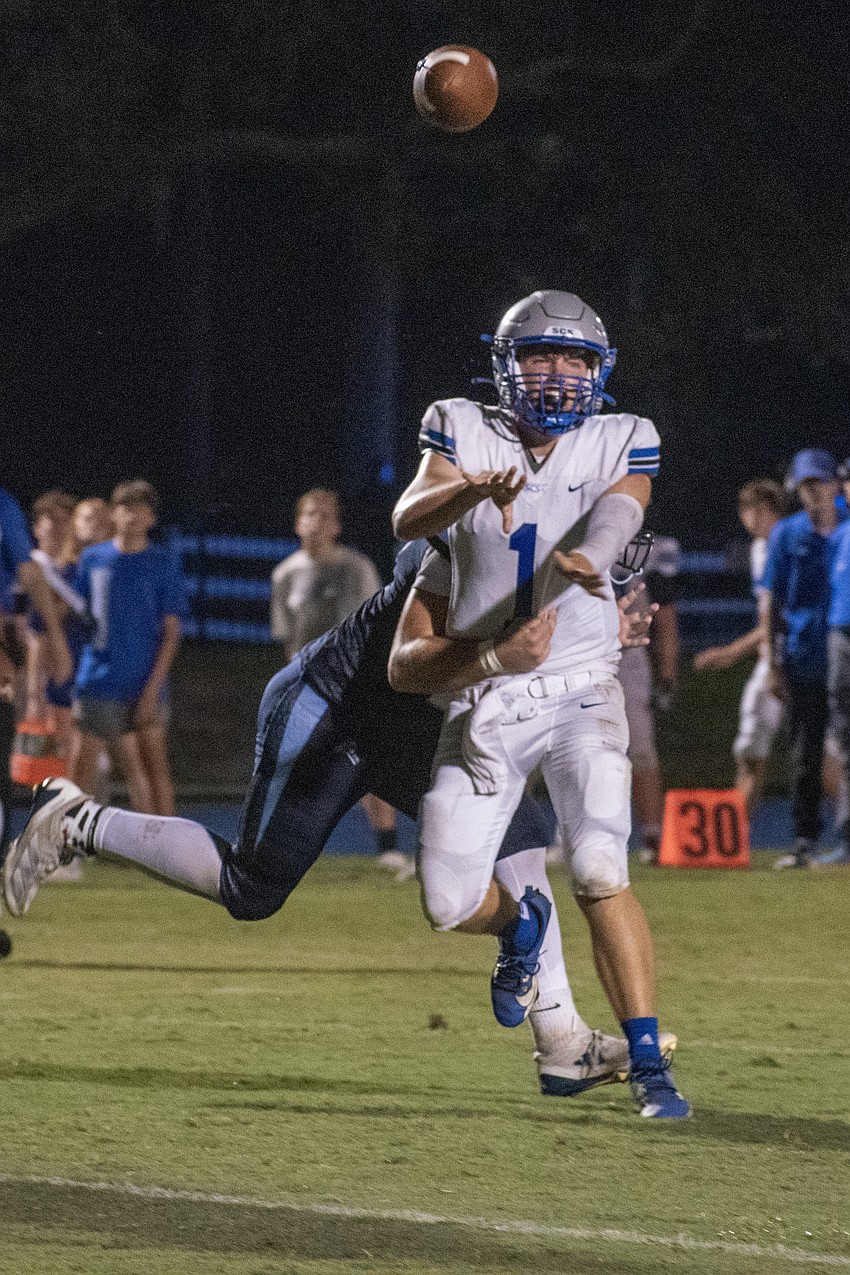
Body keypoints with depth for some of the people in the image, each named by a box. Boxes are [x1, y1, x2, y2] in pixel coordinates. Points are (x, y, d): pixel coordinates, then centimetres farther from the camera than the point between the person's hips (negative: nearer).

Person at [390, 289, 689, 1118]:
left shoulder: (620, 445, 1)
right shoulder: (465, 433, 1)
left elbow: (614, 518, -20)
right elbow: (408, 519, -16)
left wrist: (583, 558, -45)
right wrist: (473, 490, -38)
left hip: (581, 696, -2)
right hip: (483, 702, 2)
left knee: (601, 877, -19)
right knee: (449, 906, -1)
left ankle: (648, 1062, -13)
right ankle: (520, 925, 34)